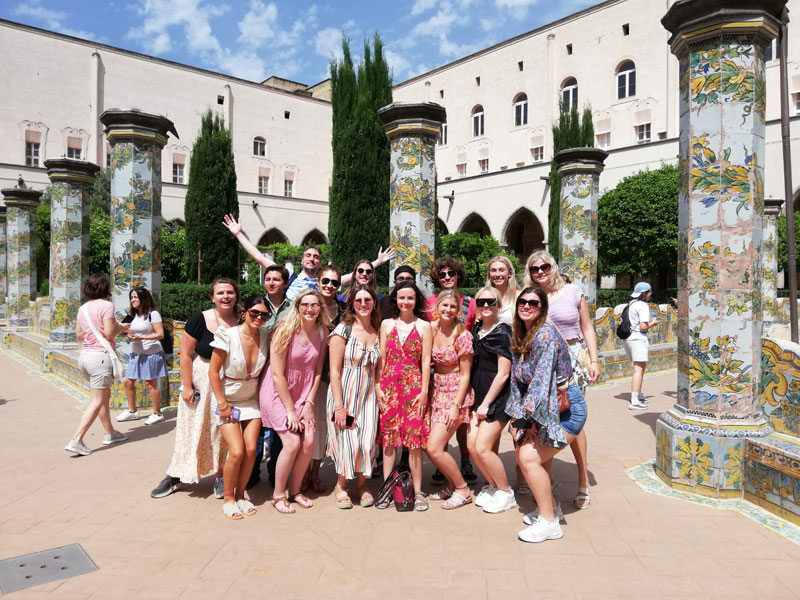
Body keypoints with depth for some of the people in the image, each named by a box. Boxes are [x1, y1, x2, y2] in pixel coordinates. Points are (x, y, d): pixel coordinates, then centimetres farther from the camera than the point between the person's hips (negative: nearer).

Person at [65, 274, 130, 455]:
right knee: (96, 401, -4)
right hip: (101, 355, -8)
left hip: (85, 355, 8)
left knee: (105, 395, 19)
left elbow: (79, 335, 14)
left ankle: (110, 433, 29)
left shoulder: (83, 308, 11)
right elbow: (109, 333, -16)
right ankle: (76, 440, -10)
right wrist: (121, 328, 2)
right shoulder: (106, 305, -10)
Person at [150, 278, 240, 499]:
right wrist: (187, 386, -8)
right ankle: (175, 476, 23)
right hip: (200, 382, -1)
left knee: (223, 431, 9)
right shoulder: (199, 319, -9)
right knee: (190, 429, 9)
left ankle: (220, 477, 24)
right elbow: (186, 355, -6)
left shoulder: (241, 323, -4)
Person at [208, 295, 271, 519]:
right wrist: (222, 403, -12)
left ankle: (240, 495, 17)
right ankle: (227, 498, 13)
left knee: (251, 449, -5)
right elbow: (213, 371, -12)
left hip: (252, 400, 4)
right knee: (237, 452, -11)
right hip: (228, 401, -3)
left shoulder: (265, 337, -6)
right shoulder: (228, 336, -17)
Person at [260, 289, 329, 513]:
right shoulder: (286, 330, -18)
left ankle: (294, 491, 17)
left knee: (309, 442, -5)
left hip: (302, 395, 5)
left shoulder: (322, 332, -4)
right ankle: (278, 495, 8)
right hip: (277, 393, -5)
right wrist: (290, 410, -16)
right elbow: (277, 374, -17)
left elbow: (317, 370, 2)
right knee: (292, 442, -13)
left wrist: (309, 403, -4)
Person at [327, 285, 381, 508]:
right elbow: (334, 370, -10)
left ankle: (362, 485, 25)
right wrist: (339, 405, -14)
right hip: (344, 394, -4)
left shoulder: (377, 332, 8)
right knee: (347, 442, -2)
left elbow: (377, 368, 12)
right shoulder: (343, 329, -7)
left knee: (367, 442, 1)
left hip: (368, 395, 4)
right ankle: (341, 486, 23)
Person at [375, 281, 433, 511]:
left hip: (413, 386, -2)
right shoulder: (387, 324, 9)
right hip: (389, 385, 2)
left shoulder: (424, 326, 2)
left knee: (414, 437, -1)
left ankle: (417, 491, 9)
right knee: (388, 436, 5)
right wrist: (378, 387, 1)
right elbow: (381, 358, 7)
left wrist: (424, 391, -7)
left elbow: (425, 361, -1)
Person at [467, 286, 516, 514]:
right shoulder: (477, 329, 9)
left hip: (498, 397, -7)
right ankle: (492, 485, 26)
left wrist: (486, 403, -13)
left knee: (482, 448, -10)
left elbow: (503, 374, -14)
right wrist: (478, 401, 10)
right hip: (479, 395, 7)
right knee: (472, 445, 3)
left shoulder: (503, 333, -13)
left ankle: (506, 494, 11)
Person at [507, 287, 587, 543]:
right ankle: (549, 507, 28)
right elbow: (518, 378, 7)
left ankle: (549, 522, 1)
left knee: (530, 457, -14)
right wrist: (517, 418, 0)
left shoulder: (545, 335, -21)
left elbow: (540, 382, -25)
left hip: (565, 407, -8)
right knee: (523, 455, 6)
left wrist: (525, 418, -22)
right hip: (542, 407, 8)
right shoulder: (521, 335, 6)